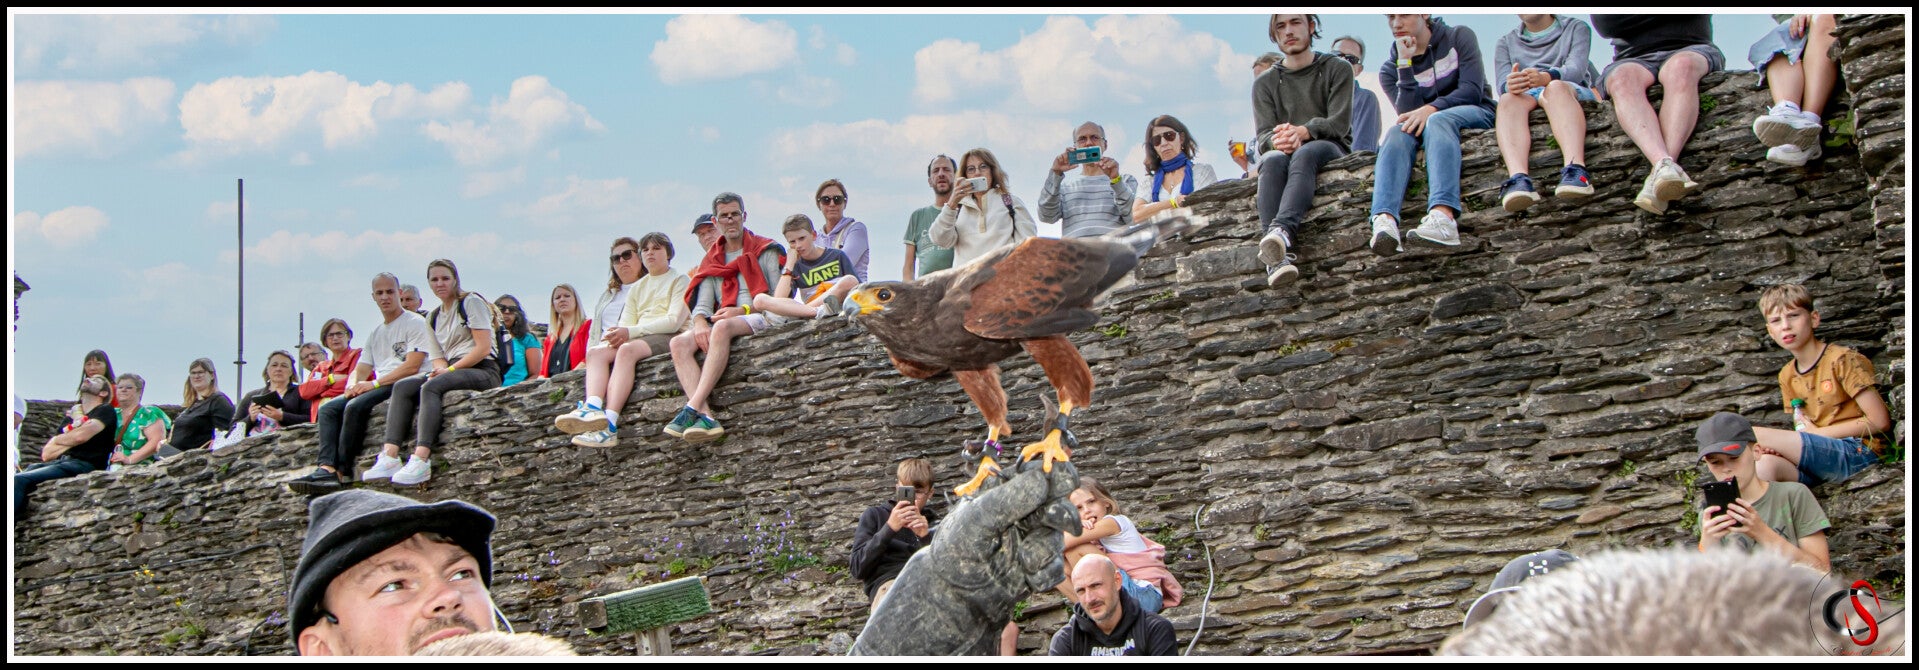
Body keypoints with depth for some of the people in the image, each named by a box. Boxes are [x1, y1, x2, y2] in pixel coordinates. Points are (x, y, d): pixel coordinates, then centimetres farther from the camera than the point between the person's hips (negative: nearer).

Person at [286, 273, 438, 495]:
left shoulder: (415, 323, -1)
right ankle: (327, 468, -28)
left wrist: (374, 383, -16)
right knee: (328, 409, -10)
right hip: (378, 387, 8)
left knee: (355, 407, -30)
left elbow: (412, 367, -13)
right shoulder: (375, 334, 25)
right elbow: (359, 370, 22)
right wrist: (352, 385, -4)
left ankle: (342, 471, -24)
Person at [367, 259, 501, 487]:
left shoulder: (471, 302, 0)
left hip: (482, 371, -7)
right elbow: (439, 356, 16)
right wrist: (440, 368, -9)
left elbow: (483, 348, -10)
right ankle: (390, 456, -30)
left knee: (431, 387, -32)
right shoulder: (433, 318, 21)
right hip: (451, 370, 7)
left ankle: (421, 460, -45)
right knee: (402, 387, -14)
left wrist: (450, 369, -13)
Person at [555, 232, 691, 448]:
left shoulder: (679, 280, 7)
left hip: (668, 339, -7)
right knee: (595, 351, -20)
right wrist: (617, 334, -11)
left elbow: (674, 321, -9)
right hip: (639, 339, 7)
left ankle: (609, 425, -49)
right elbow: (626, 324, 16)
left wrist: (631, 332, -17)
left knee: (628, 349, -35)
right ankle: (592, 408, -46)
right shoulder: (637, 288, 27)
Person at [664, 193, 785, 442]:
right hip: (721, 323, 5)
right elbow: (702, 304, 11)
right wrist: (700, 322, -13)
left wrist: (742, 310, -14)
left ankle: (692, 409, -45)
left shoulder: (765, 251, 8)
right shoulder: (712, 260, 22)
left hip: (760, 319, -5)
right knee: (679, 343, -24)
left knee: (722, 328, -38)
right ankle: (706, 417, -41)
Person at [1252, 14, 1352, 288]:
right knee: (1273, 160, -36)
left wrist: (1303, 132, -23)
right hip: (1283, 152, 1)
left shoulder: (1337, 69, 12)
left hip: (1330, 148, -1)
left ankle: (1282, 230, -65)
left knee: (1304, 154, -38)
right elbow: (1263, 135, 3)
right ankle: (1277, 257, -58)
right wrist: (1277, 141, -23)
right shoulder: (1265, 83, 17)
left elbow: (1339, 123, -3)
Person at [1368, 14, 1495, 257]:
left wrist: (1430, 109, -26)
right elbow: (1408, 113, -5)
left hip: (1475, 115, -2)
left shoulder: (1459, 38, 4)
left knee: (1438, 121, -35)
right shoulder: (1390, 70, 10)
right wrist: (1405, 65, -13)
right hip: (1424, 128, 3)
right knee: (1397, 132, -30)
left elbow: (1472, 90, -10)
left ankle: (1443, 216, -61)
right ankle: (1385, 220, -57)